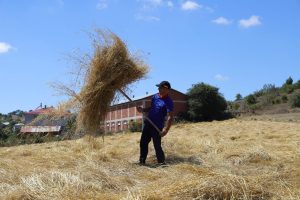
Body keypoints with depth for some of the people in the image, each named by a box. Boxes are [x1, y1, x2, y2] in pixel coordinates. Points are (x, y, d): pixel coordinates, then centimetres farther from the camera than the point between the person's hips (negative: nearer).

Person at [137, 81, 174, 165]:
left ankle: (161, 163, 11)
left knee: (157, 145, -4)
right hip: (148, 123, 8)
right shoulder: (155, 96, 6)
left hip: (157, 126, -7)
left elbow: (170, 117, -21)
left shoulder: (168, 102, -16)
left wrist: (166, 129, -30)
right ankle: (142, 161, 23)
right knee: (143, 142, 12)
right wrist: (143, 110, 4)